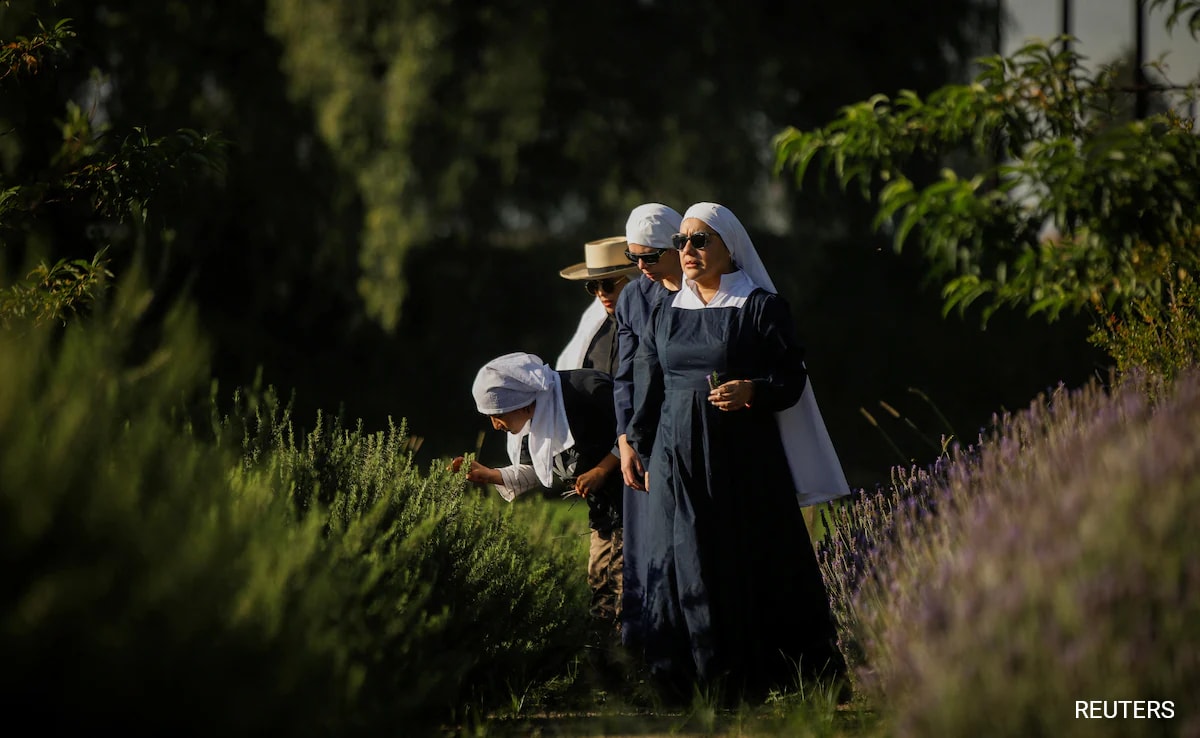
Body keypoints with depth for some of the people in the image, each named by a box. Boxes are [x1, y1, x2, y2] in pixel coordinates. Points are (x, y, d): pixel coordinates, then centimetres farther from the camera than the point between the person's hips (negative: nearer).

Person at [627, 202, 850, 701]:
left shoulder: (760, 307, 0)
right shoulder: (666, 315, 14)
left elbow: (793, 379, -3)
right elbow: (647, 392, 18)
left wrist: (752, 391, -21)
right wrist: (648, 458, 14)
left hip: (744, 456, -4)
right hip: (678, 459, 4)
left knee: (753, 562, -5)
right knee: (685, 567, 0)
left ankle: (757, 678, 0)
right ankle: (699, 677, 3)